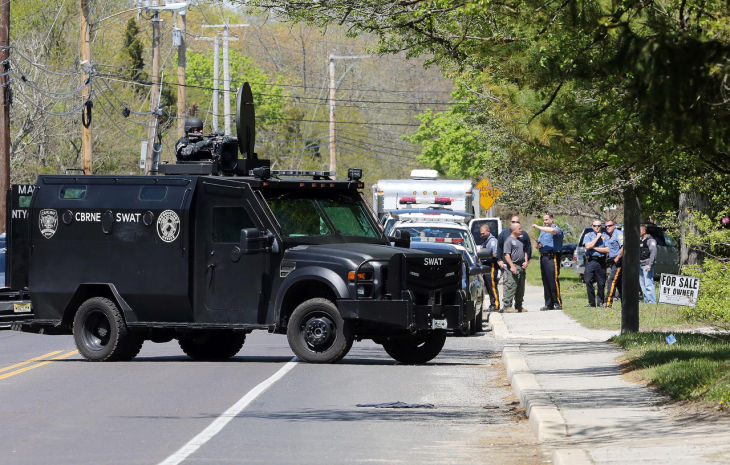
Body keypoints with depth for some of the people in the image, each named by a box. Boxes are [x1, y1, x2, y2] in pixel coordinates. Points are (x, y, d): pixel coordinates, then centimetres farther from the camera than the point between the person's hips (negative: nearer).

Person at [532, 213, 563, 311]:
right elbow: (539, 242, 31)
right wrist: (538, 245, 5)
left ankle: (558, 304, -10)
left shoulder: (557, 229, -5)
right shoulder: (543, 230, 22)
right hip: (543, 257, 8)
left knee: (553, 281, -12)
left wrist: (538, 227, -22)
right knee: (545, 282, 6)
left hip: (552, 258, -8)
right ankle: (548, 304, 10)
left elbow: (552, 230, -29)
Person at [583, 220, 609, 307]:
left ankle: (600, 302, 8)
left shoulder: (605, 236, 10)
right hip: (590, 261, 0)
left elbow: (607, 250, -2)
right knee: (589, 281, -8)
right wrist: (597, 237, -5)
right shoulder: (588, 236, 9)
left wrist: (595, 248, -7)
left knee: (601, 283, 0)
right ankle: (591, 302, -2)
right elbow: (588, 246, -8)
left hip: (601, 262, 0)